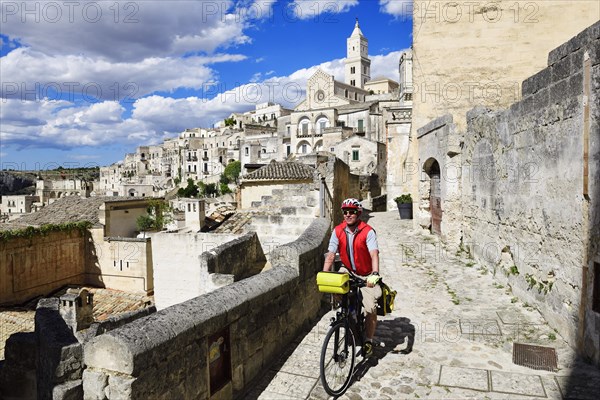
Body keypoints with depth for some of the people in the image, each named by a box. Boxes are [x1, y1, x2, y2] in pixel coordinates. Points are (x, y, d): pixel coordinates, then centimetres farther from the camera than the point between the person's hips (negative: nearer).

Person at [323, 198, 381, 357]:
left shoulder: (368, 231, -20)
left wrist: (374, 274, -46)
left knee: (371, 309, -9)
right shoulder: (338, 231, -11)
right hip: (347, 270, 3)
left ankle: (369, 341, 14)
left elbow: (374, 254, -31)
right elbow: (330, 254, -13)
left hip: (366, 275, -3)